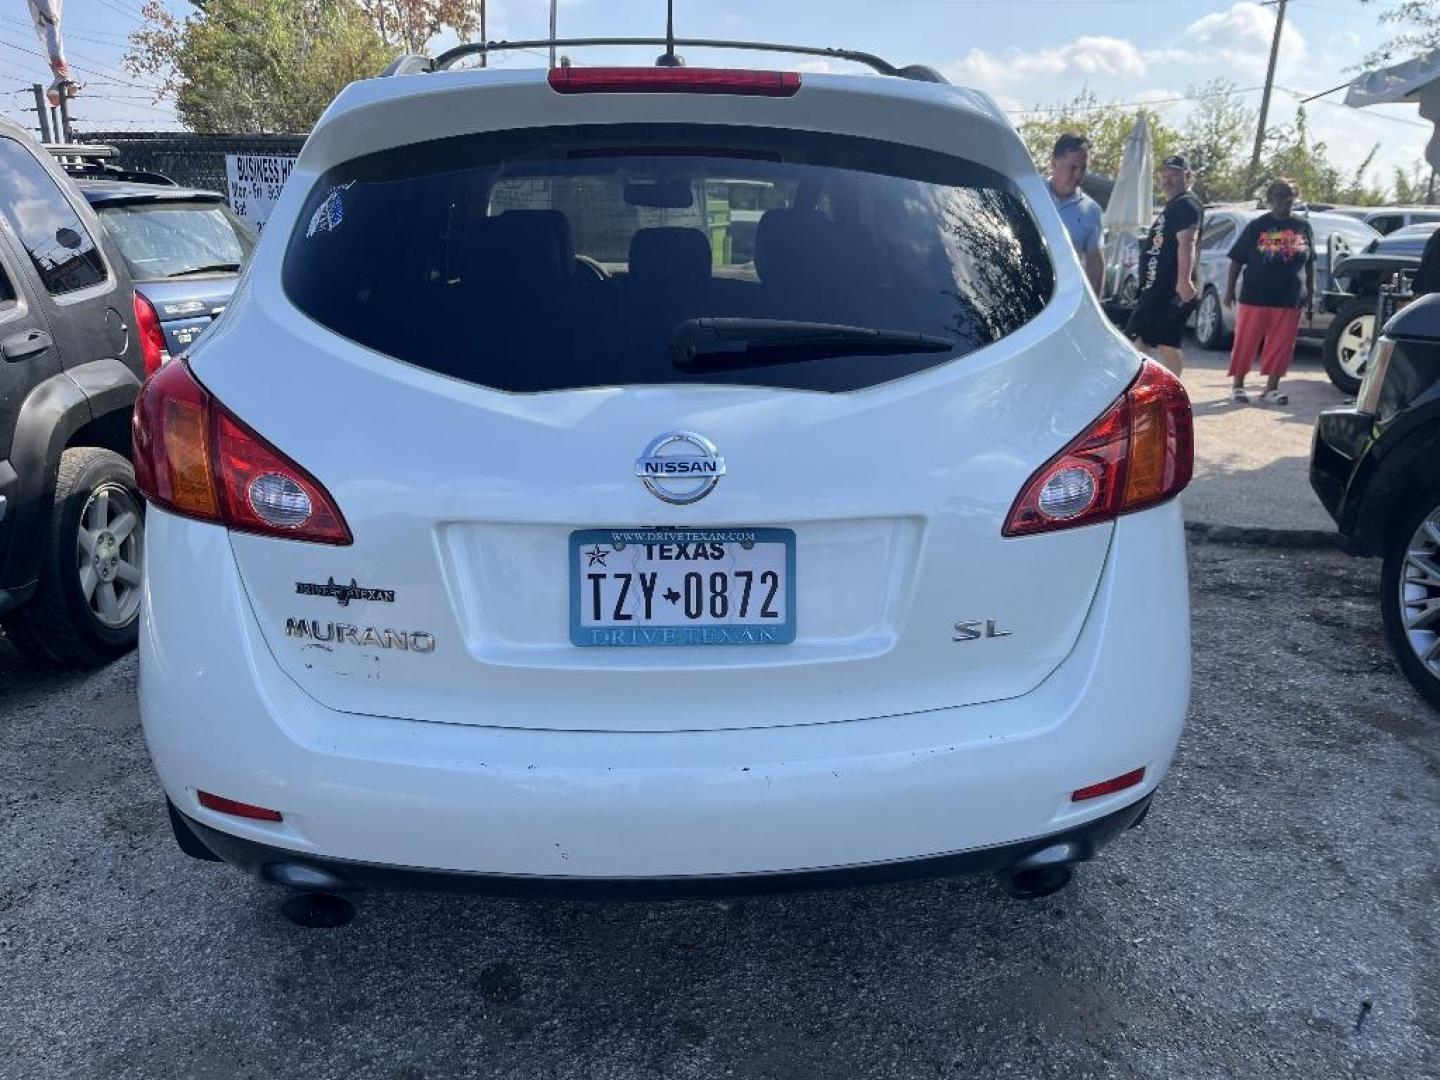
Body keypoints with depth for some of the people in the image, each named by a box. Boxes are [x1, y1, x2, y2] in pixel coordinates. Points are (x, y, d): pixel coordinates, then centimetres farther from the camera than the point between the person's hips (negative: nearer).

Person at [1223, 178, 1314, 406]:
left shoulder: (1303, 227, 10)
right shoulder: (1257, 226, 1)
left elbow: (1310, 264, 15)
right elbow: (1237, 260, 3)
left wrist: (1311, 295, 12)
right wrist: (1230, 290, -1)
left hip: (1289, 301, 3)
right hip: (1255, 297, -2)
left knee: (1281, 346, 4)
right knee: (1246, 343, 1)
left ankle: (1272, 388, 14)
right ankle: (1237, 386, 11)